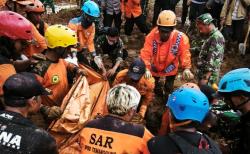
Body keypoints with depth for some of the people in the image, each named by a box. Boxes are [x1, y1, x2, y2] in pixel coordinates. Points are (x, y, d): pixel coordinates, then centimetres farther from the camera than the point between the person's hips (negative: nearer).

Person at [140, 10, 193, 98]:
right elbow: (146, 53, -31)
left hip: (170, 70, 0)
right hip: (154, 68, 0)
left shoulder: (181, 38, -26)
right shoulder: (152, 36, -28)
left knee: (169, 89, 21)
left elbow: (184, 54, -26)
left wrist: (186, 68, -42)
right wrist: (146, 69, -46)